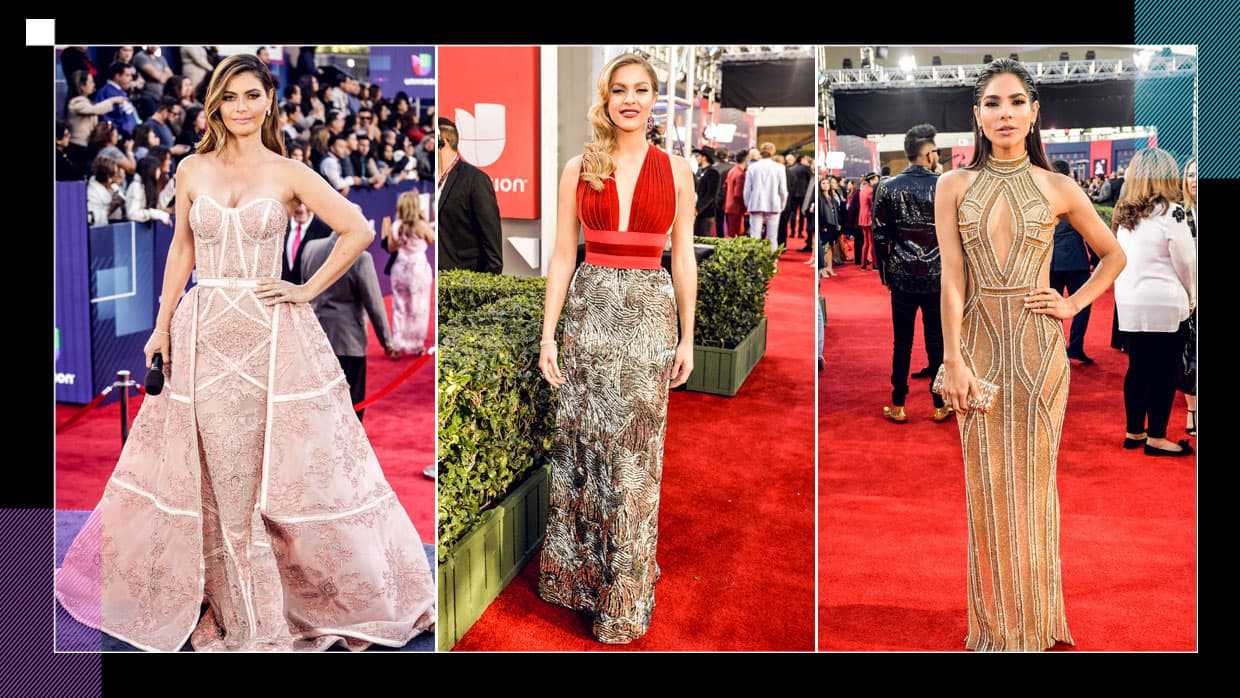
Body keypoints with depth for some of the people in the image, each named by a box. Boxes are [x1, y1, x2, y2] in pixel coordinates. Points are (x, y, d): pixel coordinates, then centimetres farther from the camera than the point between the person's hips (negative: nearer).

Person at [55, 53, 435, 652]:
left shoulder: (288, 174, 0)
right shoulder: (192, 171, 8)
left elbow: (358, 230, -4)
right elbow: (181, 250, 14)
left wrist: (309, 290, -5)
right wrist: (162, 327, 12)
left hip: (272, 334, -2)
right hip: (205, 335, 3)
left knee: (281, 467, 2)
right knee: (217, 473, 7)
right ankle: (238, 607, 20)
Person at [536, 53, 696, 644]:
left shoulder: (675, 170, 4)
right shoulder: (579, 168, 5)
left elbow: (683, 257, 6)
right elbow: (562, 255, 4)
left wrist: (687, 338, 4)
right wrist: (548, 334, -2)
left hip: (649, 312, -1)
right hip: (590, 307, 1)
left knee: (635, 451, 4)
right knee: (582, 440, 6)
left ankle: (625, 597, 19)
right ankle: (576, 573, 25)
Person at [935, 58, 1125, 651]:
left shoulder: (1058, 189, 2)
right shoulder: (955, 186, 2)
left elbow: (1114, 255, 15)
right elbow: (951, 278, -3)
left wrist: (1074, 303, 2)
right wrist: (954, 359, -8)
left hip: (1038, 345, 0)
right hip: (980, 342, 0)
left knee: (1033, 476, 7)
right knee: (987, 480, 6)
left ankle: (1036, 618, 24)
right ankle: (995, 620, 20)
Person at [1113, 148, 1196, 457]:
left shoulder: (1124, 214, 5)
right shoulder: (1171, 212, -12)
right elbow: (1186, 263, -7)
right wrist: (1191, 298, 9)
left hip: (1129, 303, 6)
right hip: (1164, 304, -6)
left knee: (1137, 368, 14)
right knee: (1164, 372, 3)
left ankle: (1134, 432, 22)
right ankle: (1156, 438, 9)